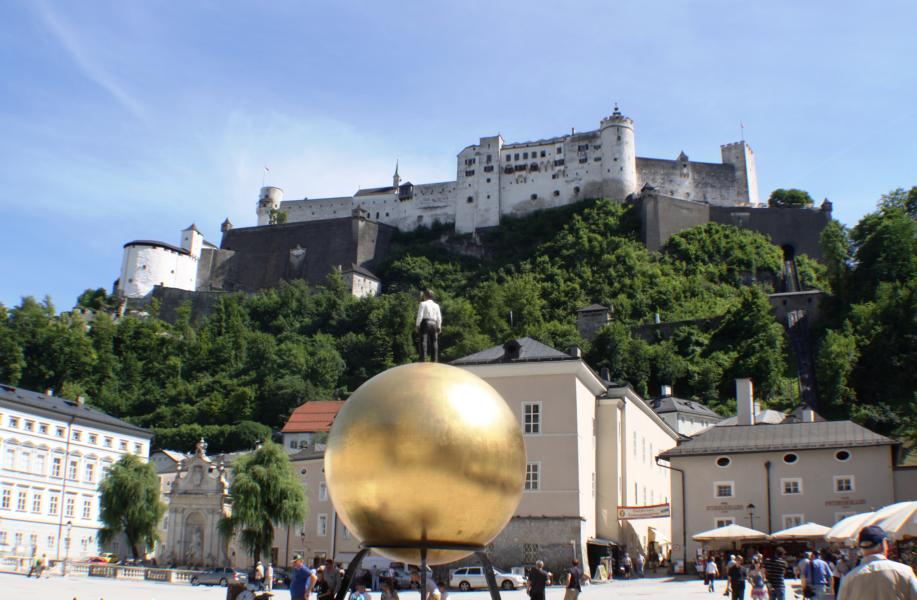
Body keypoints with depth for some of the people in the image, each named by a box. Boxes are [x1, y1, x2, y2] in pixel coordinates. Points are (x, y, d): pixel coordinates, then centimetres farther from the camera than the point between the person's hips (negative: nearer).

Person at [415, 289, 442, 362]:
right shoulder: (436, 305, 13)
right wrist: (439, 326, 16)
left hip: (425, 322, -5)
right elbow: (439, 317, 11)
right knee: (434, 342, 6)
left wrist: (417, 325, -6)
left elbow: (420, 315, -7)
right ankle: (435, 360, 4)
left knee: (424, 341, -8)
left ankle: (423, 358, -18)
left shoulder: (423, 303, 0)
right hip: (434, 324, 5)